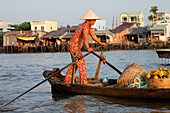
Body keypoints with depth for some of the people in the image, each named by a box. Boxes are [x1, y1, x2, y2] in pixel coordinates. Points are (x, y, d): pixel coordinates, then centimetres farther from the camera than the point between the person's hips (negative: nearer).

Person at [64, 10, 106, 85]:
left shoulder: (89, 26, 7)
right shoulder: (85, 26, -23)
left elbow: (93, 36, 21)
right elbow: (85, 37, -41)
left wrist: (100, 43, 31)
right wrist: (88, 47, -57)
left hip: (77, 46, 10)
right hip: (74, 46, -10)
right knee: (81, 63, -10)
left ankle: (67, 80, 25)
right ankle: (84, 82, -8)